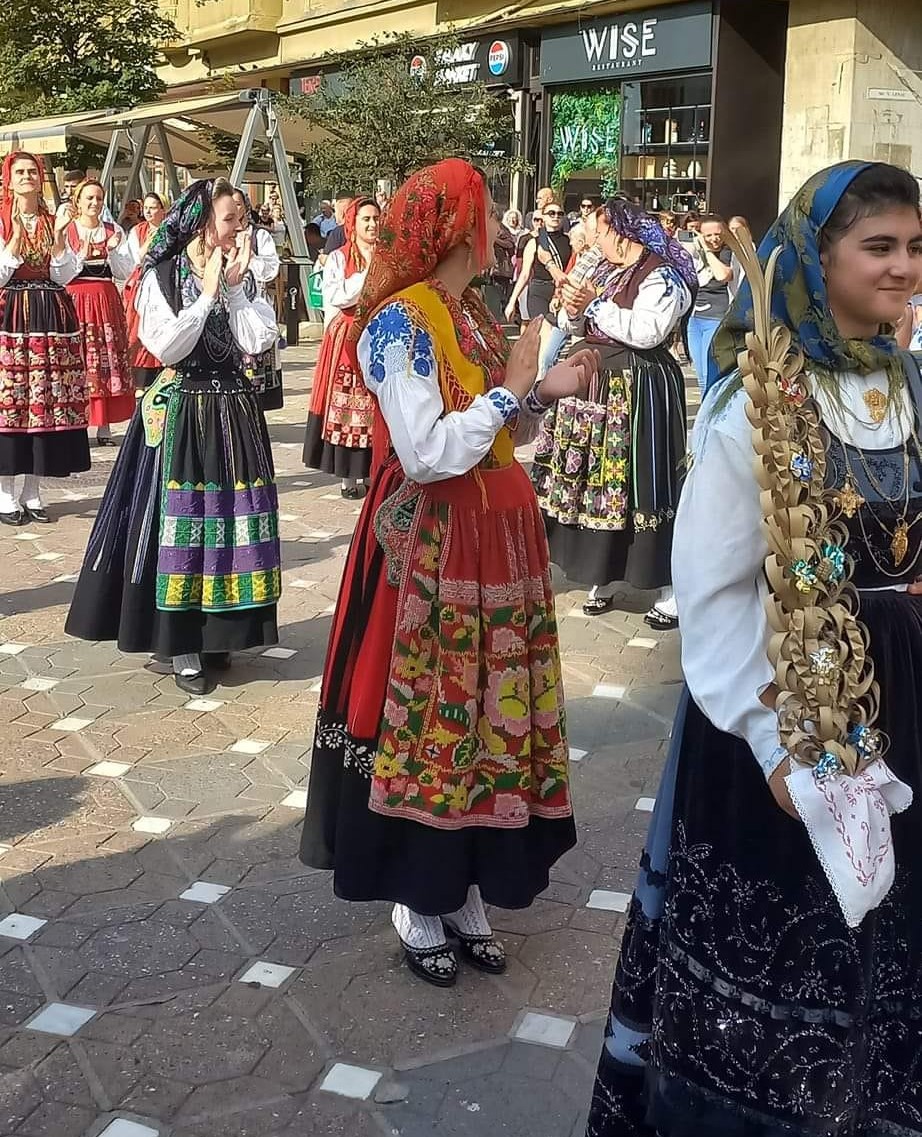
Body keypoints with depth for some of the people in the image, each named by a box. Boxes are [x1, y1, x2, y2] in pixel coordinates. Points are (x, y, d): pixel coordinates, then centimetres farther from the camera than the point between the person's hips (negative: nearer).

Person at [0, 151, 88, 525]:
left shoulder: (54, 222, 12)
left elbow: (64, 276, 5)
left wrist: (58, 236, -7)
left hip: (51, 316, 3)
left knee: (46, 400, 2)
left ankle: (32, 491, 12)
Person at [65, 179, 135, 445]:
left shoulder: (114, 231, 12)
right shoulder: (66, 231, 3)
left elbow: (125, 273, 7)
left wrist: (113, 251, -8)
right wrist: (81, 256, -16)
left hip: (106, 302, 3)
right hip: (74, 300, -3)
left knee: (108, 361, -1)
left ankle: (104, 426, 3)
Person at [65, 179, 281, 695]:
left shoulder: (245, 276, 6)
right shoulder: (161, 277, -5)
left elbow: (257, 341, -6)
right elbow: (166, 347, -16)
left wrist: (234, 284, -9)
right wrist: (207, 293, -13)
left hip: (234, 413, 4)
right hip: (181, 414, -4)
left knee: (228, 519, 7)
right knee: (181, 521, -1)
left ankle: (216, 634, 20)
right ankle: (182, 644, 9)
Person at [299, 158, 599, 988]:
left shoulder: (476, 316, 11)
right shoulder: (398, 324, -14)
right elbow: (428, 455, -23)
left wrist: (546, 393, 1)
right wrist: (513, 388, -13)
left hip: (499, 537, 8)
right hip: (431, 550, -8)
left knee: (490, 714, 12)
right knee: (427, 718, 2)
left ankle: (465, 890, 26)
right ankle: (418, 903, 18)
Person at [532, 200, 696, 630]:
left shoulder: (662, 275, -10)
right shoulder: (604, 270, 16)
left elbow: (647, 332, -23)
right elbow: (574, 327, 19)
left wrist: (595, 303, -16)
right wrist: (573, 308, -4)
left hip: (640, 388, -8)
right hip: (597, 381, 8)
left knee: (635, 484, -7)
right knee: (592, 477, 8)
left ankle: (668, 591, 2)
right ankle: (601, 579, 20)